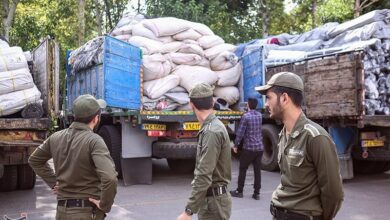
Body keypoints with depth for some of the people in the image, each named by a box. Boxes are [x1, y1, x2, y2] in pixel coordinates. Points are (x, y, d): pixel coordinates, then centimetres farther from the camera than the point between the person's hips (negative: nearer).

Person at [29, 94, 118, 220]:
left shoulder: (56, 137, 2)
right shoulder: (94, 141, -19)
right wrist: (104, 205, -16)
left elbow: (34, 160, 19)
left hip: (61, 209, 6)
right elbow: (110, 178, -30)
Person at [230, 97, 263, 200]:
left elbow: (240, 132, -12)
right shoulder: (259, 115, 7)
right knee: (257, 170, 8)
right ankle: (257, 193, 10)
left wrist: (236, 145, -3)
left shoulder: (246, 116, -12)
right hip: (259, 147, 5)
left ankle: (239, 191, 15)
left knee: (243, 170, 7)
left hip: (249, 148, -5)